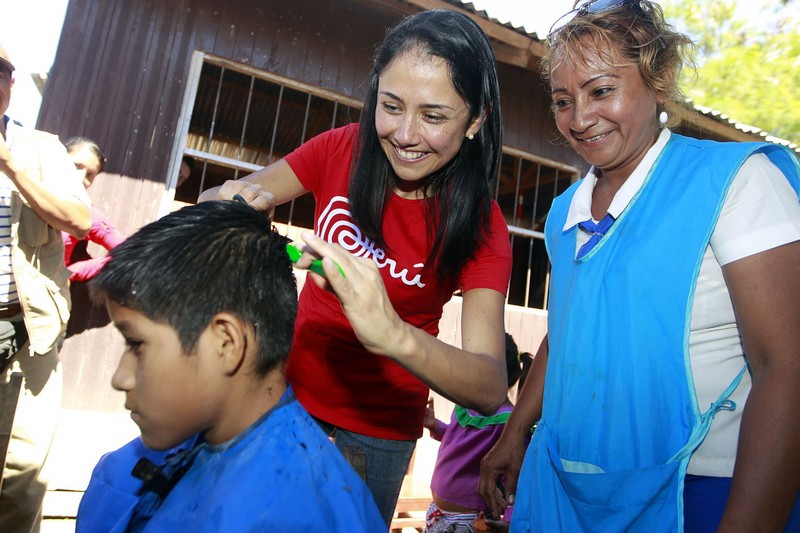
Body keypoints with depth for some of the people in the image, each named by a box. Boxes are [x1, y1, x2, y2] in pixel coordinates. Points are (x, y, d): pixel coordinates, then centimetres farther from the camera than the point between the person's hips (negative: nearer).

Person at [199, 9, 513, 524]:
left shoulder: (480, 226, -19)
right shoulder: (344, 150, -12)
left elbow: (491, 391, -29)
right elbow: (215, 201, -7)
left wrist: (395, 336, -49)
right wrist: (232, 202, -31)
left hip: (376, 433, -2)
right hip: (288, 391, 3)